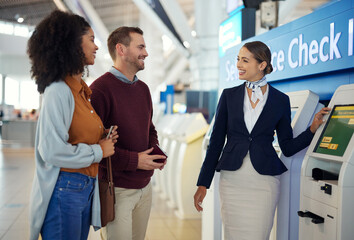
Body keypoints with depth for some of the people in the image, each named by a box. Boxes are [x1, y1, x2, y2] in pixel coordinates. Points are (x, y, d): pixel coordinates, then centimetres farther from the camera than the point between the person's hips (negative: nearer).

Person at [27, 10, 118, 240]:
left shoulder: (83, 90, 12)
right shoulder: (58, 91, -16)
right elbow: (52, 150, -23)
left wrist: (105, 140, 4)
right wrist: (98, 151, -12)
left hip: (86, 187, 9)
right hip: (64, 189, -9)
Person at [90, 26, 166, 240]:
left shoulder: (143, 88, 12)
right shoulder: (101, 89, -14)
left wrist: (156, 150, 2)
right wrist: (133, 160, -19)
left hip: (145, 185, 8)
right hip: (117, 189, -7)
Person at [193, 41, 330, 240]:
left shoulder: (280, 100, 3)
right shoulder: (229, 96, 6)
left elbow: (288, 148, 6)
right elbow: (216, 141, 6)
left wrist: (313, 128, -7)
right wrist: (203, 184, 4)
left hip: (264, 181, -1)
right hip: (232, 180, 1)